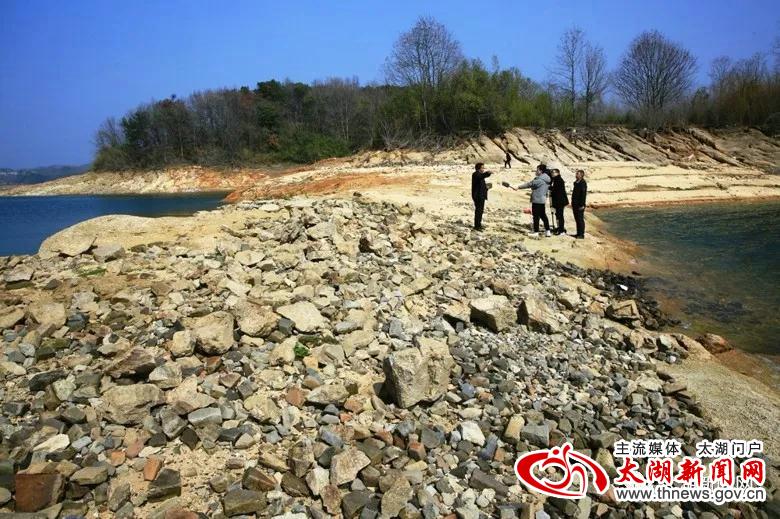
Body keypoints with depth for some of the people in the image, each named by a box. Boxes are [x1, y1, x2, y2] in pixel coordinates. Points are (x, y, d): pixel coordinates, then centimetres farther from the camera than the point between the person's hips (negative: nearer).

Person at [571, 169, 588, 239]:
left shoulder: (583, 183, -14)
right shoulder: (576, 182, 14)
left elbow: (584, 194, -18)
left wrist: (582, 205, -21)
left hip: (580, 205, -9)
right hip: (575, 204, 9)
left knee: (580, 219, -5)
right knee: (577, 219, 13)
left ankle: (581, 234, 0)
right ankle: (578, 233, 20)